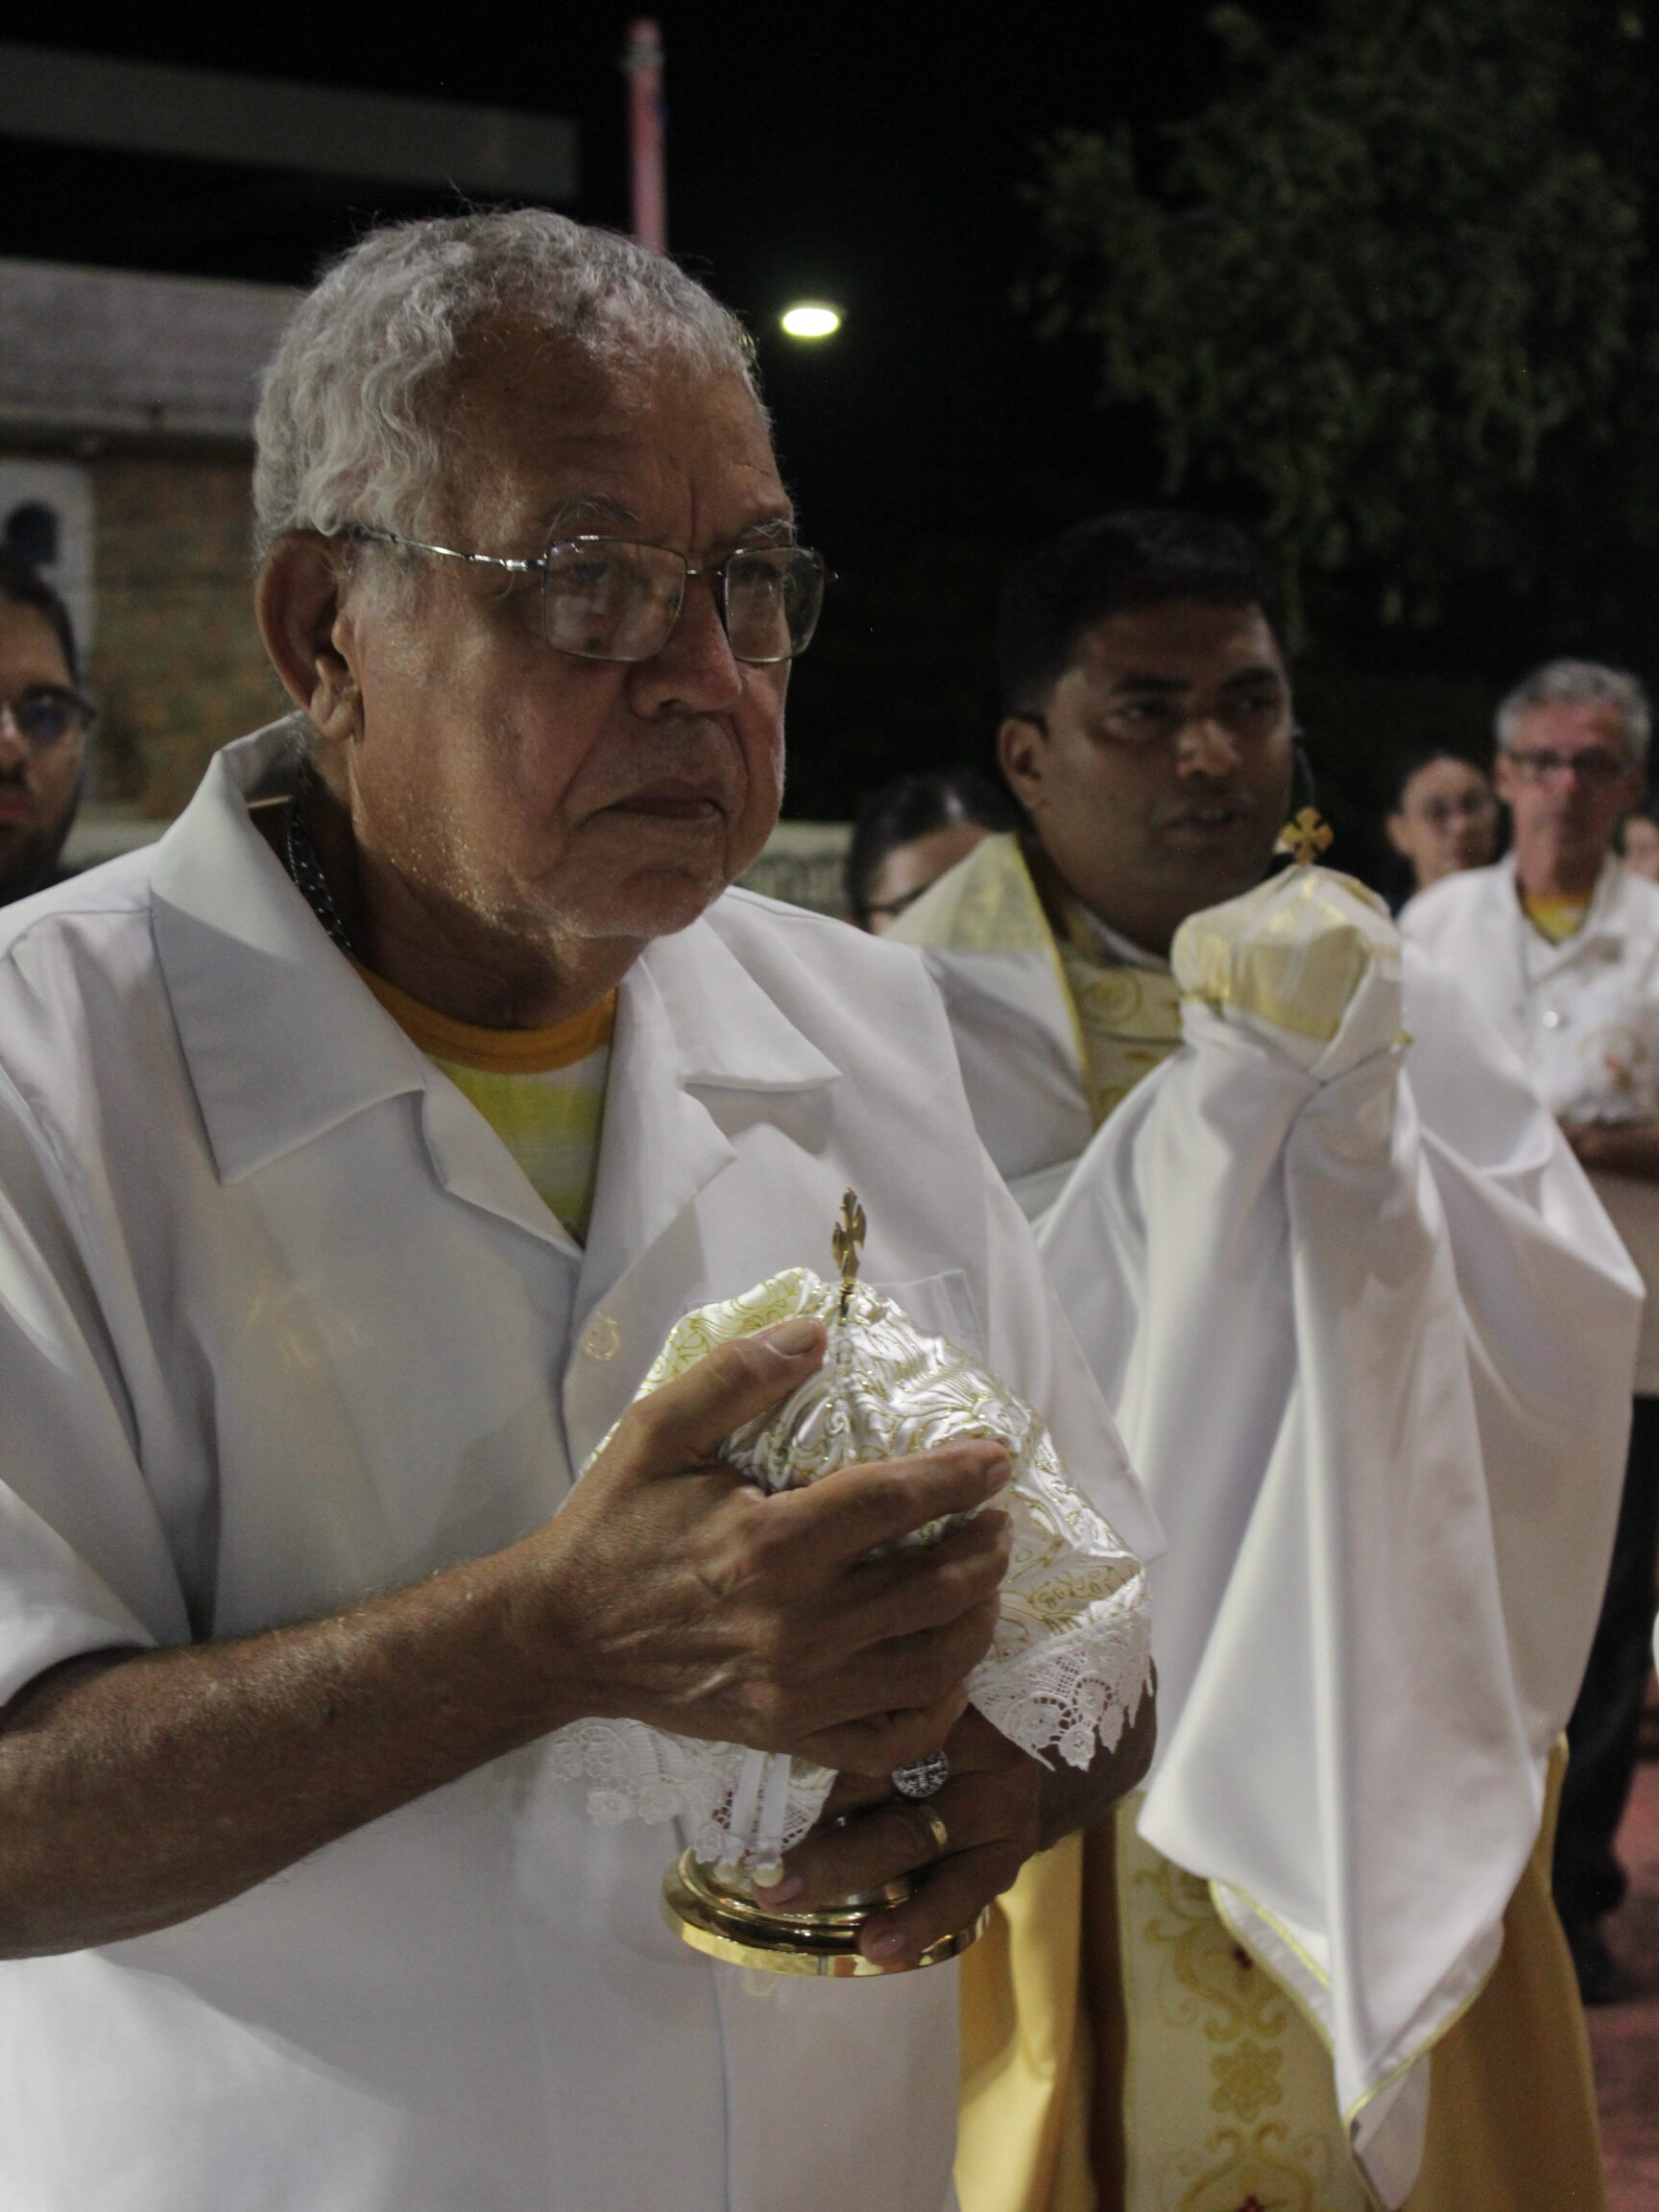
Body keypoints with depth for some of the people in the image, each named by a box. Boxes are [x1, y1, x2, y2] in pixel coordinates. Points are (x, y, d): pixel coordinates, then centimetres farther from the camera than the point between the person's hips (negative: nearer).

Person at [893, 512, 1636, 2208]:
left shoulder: (1382, 990, 4)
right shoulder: (946, 1022, -8)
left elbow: (1575, 1322, -6)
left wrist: (1361, 1121, -21)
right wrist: (1227, 1094, -23)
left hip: (1378, 1742, 4)